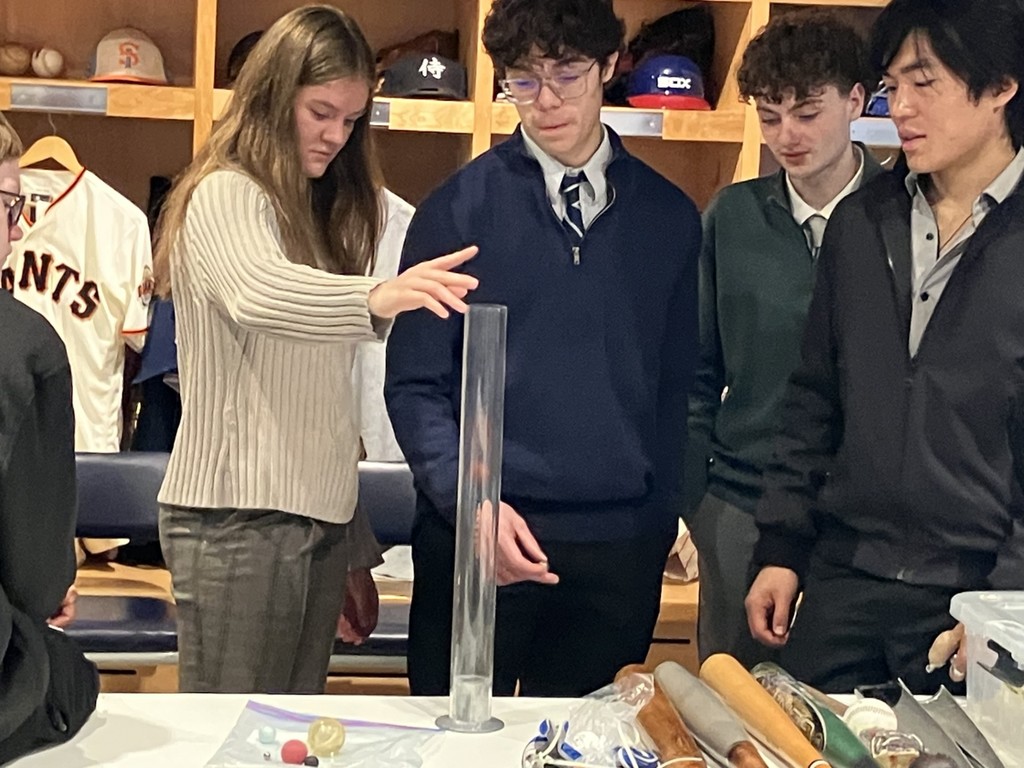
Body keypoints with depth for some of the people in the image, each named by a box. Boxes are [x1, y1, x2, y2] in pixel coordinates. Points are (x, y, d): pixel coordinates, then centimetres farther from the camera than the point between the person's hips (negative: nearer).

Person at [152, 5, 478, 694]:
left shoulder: (319, 214, 19)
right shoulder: (225, 196, -6)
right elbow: (255, 292, -31)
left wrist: (354, 548, 20)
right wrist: (375, 298, -49)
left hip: (318, 516, 8)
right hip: (240, 517, -8)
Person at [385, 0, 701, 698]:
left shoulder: (669, 217, 7)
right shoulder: (459, 208, -1)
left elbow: (674, 387, 11)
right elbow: (416, 385, -4)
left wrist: (663, 520, 6)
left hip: (617, 546, 2)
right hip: (473, 536, -2)